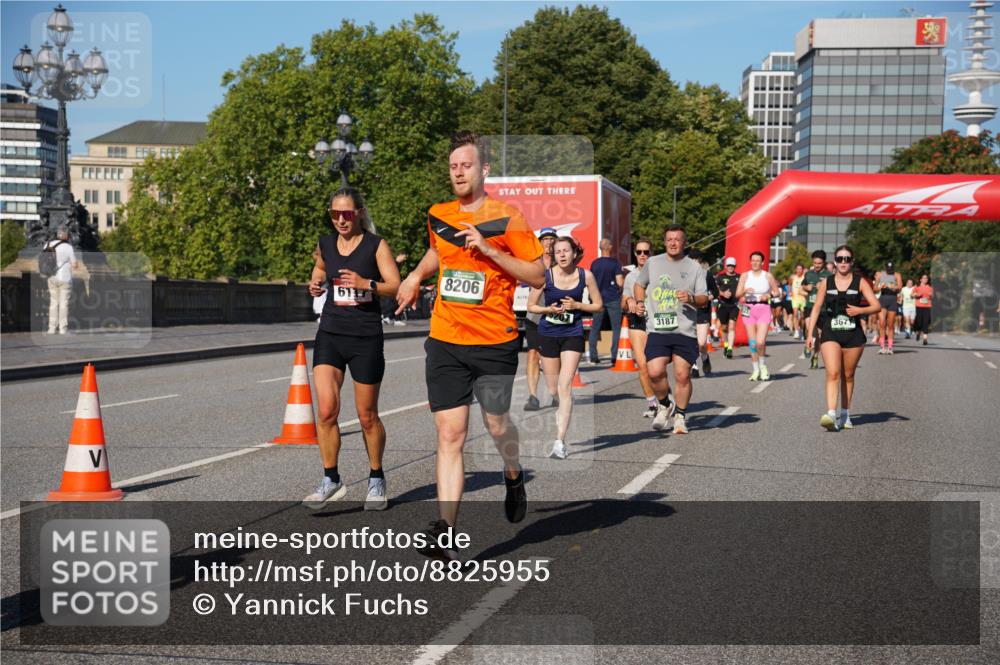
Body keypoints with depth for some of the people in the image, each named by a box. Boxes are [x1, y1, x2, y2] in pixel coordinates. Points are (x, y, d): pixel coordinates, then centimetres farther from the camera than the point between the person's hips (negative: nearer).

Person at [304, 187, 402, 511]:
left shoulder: (376, 245, -3)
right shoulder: (325, 244, 9)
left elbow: (396, 286, -8)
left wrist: (367, 284, -24)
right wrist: (316, 284, 9)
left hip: (366, 338, -3)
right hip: (330, 334, 3)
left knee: (367, 416, 5)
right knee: (326, 410, -11)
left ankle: (376, 479, 25)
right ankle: (331, 480, 3)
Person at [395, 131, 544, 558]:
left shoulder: (507, 218, -5)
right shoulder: (437, 216, 10)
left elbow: (537, 276, -8)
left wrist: (490, 250, -16)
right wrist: (416, 275, 20)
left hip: (495, 342, -3)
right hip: (445, 341, 3)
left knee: (496, 424, 5)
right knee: (450, 434, -3)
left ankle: (513, 477, 40)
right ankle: (445, 528, -6)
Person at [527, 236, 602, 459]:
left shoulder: (585, 275, -6)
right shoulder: (546, 276, -8)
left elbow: (598, 305, 3)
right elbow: (531, 306, 1)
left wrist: (576, 305, -14)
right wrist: (550, 309, -17)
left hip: (573, 334, -1)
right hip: (548, 334, 1)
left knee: (565, 386, -15)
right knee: (553, 390, 10)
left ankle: (560, 442, -18)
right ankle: (558, 428, 36)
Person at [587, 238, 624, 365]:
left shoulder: (594, 263, 2)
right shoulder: (615, 263, -9)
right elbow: (620, 283, -13)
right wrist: (624, 279, 8)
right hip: (613, 298, -3)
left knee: (595, 328, 9)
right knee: (616, 328, 3)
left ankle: (593, 357, 9)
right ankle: (614, 357, -3)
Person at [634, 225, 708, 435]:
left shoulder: (694, 267, 8)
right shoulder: (652, 263, 12)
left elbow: (704, 298, 6)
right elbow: (639, 285, 27)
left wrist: (691, 298, -14)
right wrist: (641, 306, 12)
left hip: (685, 331, -1)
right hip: (657, 329, 1)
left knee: (682, 375, -5)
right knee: (655, 372, -12)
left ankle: (680, 416, 13)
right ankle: (664, 405, 16)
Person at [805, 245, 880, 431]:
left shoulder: (860, 283, 3)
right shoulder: (826, 283, 5)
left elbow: (877, 306, 0)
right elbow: (816, 308, 9)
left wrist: (860, 310, -18)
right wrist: (810, 334, 4)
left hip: (853, 334, 1)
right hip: (830, 334, 0)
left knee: (848, 376, 9)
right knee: (833, 374, -15)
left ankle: (845, 414, 22)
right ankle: (831, 415, -24)